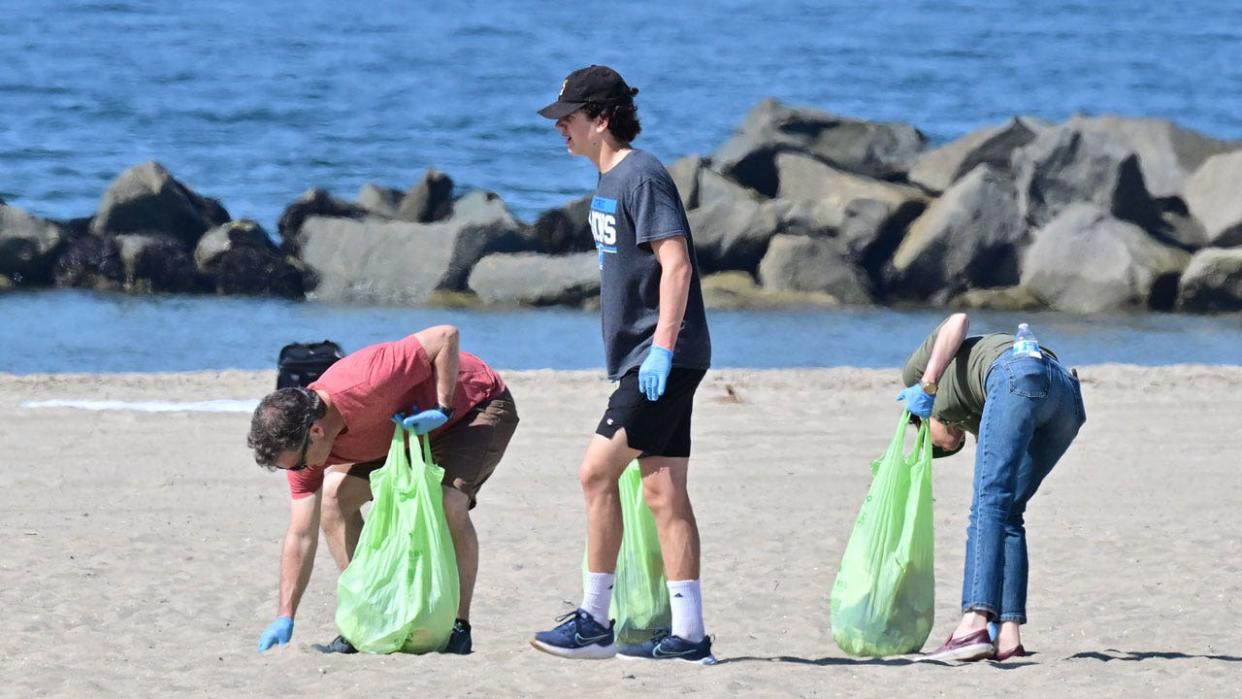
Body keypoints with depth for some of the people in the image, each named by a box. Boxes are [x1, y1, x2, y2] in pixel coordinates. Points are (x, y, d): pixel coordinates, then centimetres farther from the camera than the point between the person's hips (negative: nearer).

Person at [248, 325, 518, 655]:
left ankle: (459, 627, -18)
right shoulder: (300, 442, -18)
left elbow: (446, 336, -36)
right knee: (334, 496, -7)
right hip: (412, 430, 7)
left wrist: (443, 410, -34)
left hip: (479, 406, -7)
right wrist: (285, 618, -19)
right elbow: (301, 536, -14)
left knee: (449, 500, -31)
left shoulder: (366, 384, -42)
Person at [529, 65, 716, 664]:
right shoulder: (609, 181, 17)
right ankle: (688, 635, 4)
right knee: (663, 490, 6)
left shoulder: (640, 175, -12)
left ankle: (593, 621, -5)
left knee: (598, 473, -10)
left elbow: (676, 263, -19)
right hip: (643, 361, 10)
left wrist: (662, 346, -24)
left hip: (665, 358, -10)